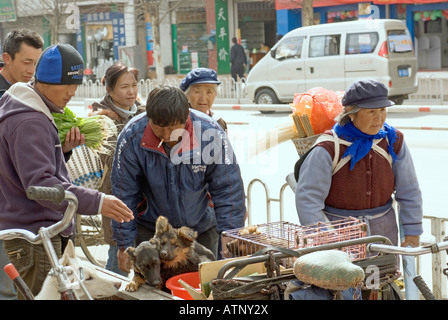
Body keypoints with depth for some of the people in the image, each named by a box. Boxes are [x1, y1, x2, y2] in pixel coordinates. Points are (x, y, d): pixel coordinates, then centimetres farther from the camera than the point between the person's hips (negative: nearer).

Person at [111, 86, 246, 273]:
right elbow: (124, 194, -7)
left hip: (202, 228, 1)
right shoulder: (132, 138, -18)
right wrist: (125, 244, -5)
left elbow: (228, 192, -12)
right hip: (149, 230, 0)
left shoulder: (212, 135, -20)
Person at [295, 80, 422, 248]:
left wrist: (412, 232, 6)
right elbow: (307, 198, -15)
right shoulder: (329, 148, -15)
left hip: (384, 231, 4)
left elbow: (409, 191, 8)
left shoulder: (394, 141, -1)